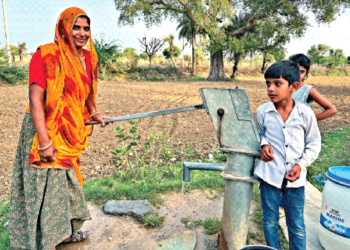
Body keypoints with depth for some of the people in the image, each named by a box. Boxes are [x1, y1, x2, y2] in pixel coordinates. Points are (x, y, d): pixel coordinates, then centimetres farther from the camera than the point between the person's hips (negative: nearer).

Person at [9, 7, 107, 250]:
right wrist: (44, 143, -26)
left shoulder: (87, 57, 6)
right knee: (46, 186, 2)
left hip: (71, 132, 8)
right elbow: (35, 99, -22)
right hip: (47, 131, -8)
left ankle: (65, 230, 43)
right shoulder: (47, 55, -16)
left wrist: (93, 113, 5)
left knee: (67, 181, 21)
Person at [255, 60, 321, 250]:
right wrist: (263, 145, -10)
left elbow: (314, 144, 3)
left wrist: (301, 164, -10)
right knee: (269, 220, 15)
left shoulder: (306, 114, -8)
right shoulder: (263, 112, -7)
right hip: (269, 174, 1)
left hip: (294, 177, 0)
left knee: (297, 225, 13)